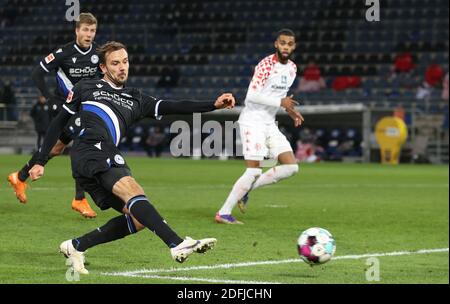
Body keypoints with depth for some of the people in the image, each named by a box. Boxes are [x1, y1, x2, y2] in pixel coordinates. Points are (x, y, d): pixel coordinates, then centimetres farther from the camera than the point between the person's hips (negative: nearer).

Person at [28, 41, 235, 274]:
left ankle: (76, 246, 2)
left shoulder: (135, 99, 27)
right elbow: (59, 123, 21)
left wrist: (214, 105, 2)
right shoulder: (86, 88, 18)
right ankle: (177, 245, -43)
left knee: (137, 218, -9)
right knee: (132, 190, -28)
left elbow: (173, 107, 15)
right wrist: (41, 161, 15)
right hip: (91, 150, -6)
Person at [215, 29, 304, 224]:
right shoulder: (266, 65, -17)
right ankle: (223, 213, -3)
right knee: (254, 171, -13)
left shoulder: (292, 68, 9)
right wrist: (280, 102, -21)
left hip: (270, 124, 8)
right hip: (253, 122, -8)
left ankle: (246, 188, 11)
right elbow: (252, 96, -23)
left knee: (291, 167, 0)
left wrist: (290, 110, 7)